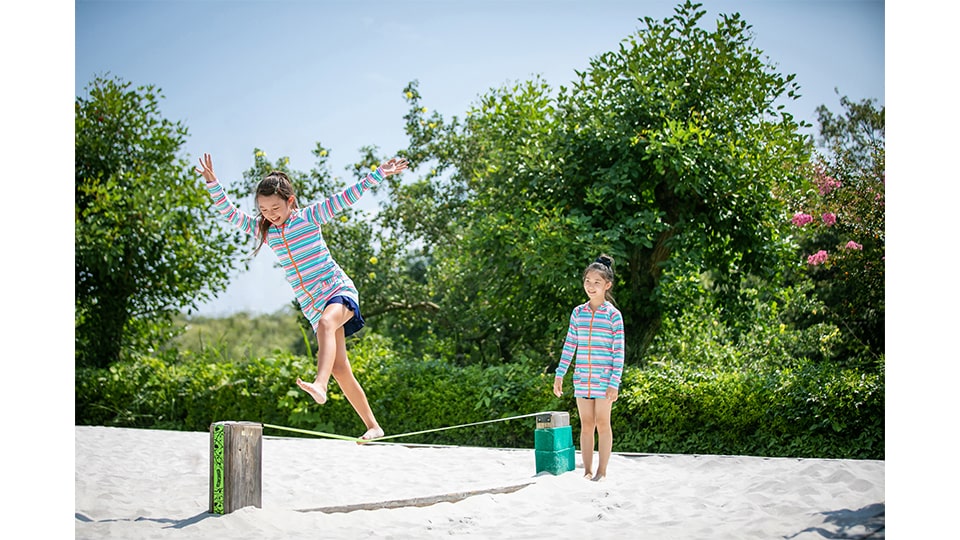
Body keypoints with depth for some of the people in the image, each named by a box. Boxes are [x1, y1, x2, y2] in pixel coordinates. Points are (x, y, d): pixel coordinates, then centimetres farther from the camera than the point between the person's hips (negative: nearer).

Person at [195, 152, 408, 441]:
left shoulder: (309, 216, -4)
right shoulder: (263, 229, 9)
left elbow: (346, 197, -9)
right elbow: (230, 213, 7)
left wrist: (379, 173, -15)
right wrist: (213, 184, -5)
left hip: (339, 289, -5)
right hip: (312, 305, 5)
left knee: (326, 322, -40)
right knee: (340, 369, 0)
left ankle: (319, 385, -60)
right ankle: (373, 427, 8)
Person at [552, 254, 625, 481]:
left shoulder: (613, 315, -5)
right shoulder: (578, 312, 7)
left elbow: (618, 351, -6)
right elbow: (569, 346, 11)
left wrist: (615, 383, -11)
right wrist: (559, 375, 7)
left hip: (604, 378, -4)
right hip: (582, 378, 4)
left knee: (602, 423, 1)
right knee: (586, 424, 7)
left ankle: (602, 471, 8)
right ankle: (587, 471, 13)